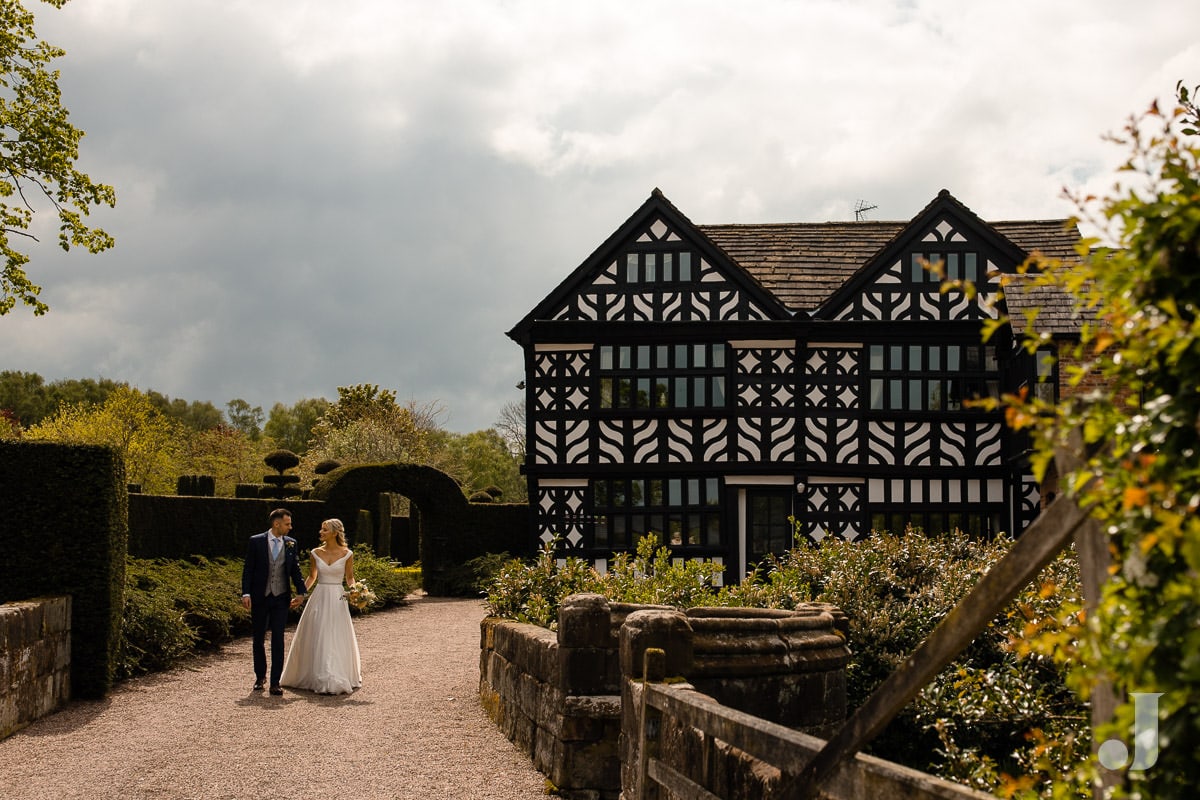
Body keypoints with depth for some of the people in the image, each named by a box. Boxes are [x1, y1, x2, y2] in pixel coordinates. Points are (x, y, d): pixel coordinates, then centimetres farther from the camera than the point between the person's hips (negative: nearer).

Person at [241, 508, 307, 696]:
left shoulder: (290, 543, 5)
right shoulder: (256, 541, -3)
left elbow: (295, 569, 11)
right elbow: (248, 569, -3)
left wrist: (301, 592, 1)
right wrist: (246, 593, -11)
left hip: (281, 598, 1)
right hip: (260, 598, -1)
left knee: (278, 641, -4)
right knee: (259, 639, 10)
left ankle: (275, 683, -3)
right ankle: (260, 677, 26)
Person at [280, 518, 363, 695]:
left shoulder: (347, 554, -2)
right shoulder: (316, 553, 4)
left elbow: (349, 578, 5)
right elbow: (311, 577, 13)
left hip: (337, 600, -2)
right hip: (319, 599, 2)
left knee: (337, 639, -1)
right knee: (317, 639, 3)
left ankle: (340, 678, 7)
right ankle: (319, 678, 13)